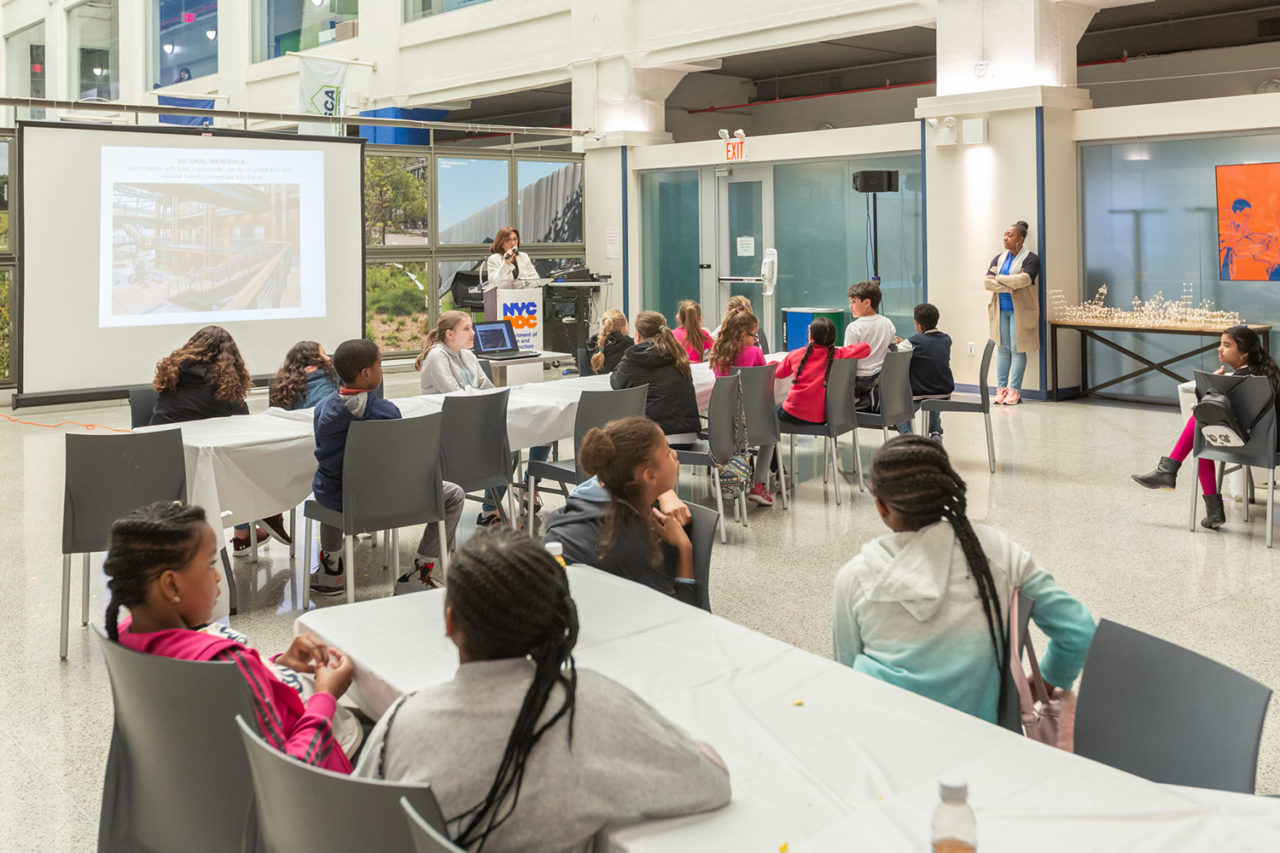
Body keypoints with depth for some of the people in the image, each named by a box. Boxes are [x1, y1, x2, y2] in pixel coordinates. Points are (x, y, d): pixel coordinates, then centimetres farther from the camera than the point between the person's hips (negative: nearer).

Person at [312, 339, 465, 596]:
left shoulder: (323, 408, -5)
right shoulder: (385, 411, -19)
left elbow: (325, 454, 9)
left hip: (332, 498, 6)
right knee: (454, 495, 6)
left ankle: (330, 569, 46)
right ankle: (417, 574, 4)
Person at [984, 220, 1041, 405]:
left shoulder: (1030, 259, -3)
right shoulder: (999, 258, 13)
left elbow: (1023, 279, -20)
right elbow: (987, 281, 0)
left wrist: (999, 277, -8)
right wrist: (1009, 287, -14)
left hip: (1019, 310, -5)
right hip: (1001, 309, 5)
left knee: (1017, 349, -4)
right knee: (1002, 348, 4)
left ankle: (1014, 390, -1)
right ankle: (1001, 388, 7)